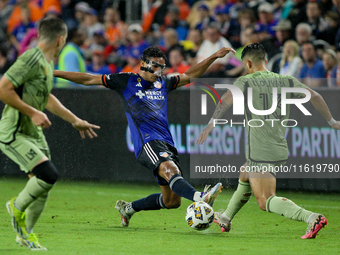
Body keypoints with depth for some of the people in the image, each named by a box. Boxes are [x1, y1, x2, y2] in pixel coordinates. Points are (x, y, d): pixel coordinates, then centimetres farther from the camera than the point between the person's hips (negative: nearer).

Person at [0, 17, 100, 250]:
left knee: (43, 187, 7)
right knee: (49, 175, -22)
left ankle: (26, 234, 24)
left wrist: (75, 121, 32)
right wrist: (33, 112, -24)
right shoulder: (31, 60, -19)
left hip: (34, 133, 9)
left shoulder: (48, 63, 12)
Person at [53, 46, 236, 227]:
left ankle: (128, 208, 25)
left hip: (166, 143, 7)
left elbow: (189, 76, 34)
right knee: (170, 170, -34)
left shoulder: (163, 83, 22)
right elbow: (89, 80, 9)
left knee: (172, 201, 4)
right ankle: (200, 198, -62)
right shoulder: (127, 81, 7)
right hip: (147, 142, -7)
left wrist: (214, 57, 30)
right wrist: (56, 73, 5)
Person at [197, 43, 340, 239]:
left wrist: (211, 123, -28)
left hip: (260, 155, -7)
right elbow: (314, 96, 11)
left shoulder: (245, 82, -3)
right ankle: (225, 219, 46)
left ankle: (311, 218, -32)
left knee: (266, 202, -12)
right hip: (281, 151, 7)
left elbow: (226, 100, -20)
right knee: (244, 176, 32)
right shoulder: (286, 81, 10)